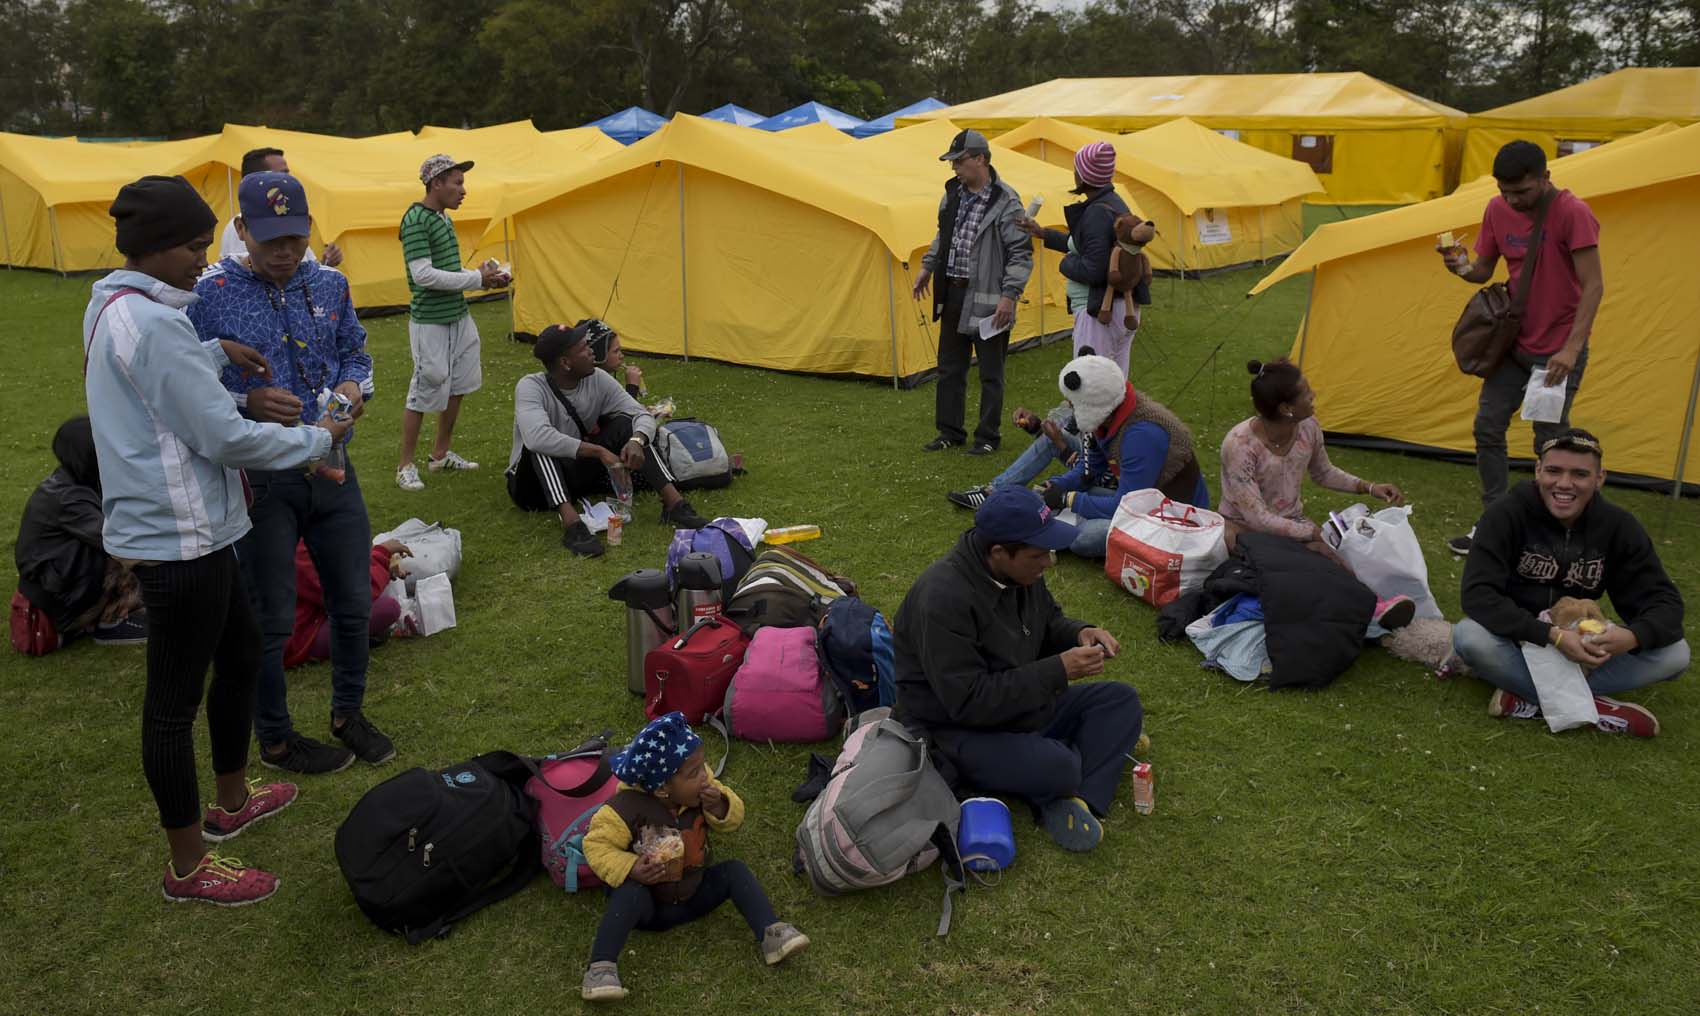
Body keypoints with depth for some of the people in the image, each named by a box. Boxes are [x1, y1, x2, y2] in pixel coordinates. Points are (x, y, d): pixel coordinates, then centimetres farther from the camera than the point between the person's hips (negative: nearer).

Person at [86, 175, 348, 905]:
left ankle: (232, 802, 42)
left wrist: (217, 353, 14)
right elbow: (225, 437, -23)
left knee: (241, 648, 24)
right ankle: (189, 866, 18)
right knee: (176, 696, 2)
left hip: (181, 529, 11)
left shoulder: (111, 306, 9)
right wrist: (316, 439, -9)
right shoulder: (151, 325, -23)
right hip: (177, 536, -11)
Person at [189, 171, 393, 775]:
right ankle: (276, 741, 27)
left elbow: (355, 352, 16)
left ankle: (348, 713, 37)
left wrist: (353, 386, -6)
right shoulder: (211, 294, -10)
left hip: (332, 469, 5)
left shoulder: (330, 284, 5)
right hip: (260, 480, -5)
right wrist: (247, 401, -26)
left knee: (353, 601, 14)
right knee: (270, 619, 6)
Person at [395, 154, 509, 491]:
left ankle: (441, 455, 29)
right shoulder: (416, 220, -16)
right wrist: (477, 279, -17)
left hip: (458, 315, 9)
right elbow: (423, 275, -23)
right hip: (429, 321, -9)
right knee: (424, 392, -3)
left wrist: (485, 276, 1)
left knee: (456, 387, 15)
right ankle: (406, 467, 9)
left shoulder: (445, 219, 12)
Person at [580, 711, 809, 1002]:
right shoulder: (627, 808, -24)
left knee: (735, 871, -14)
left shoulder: (702, 789, -10)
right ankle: (601, 967, -34)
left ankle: (770, 933, -19)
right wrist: (629, 869, -35)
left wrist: (720, 807, -25)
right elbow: (597, 845, -19)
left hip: (694, 894, 4)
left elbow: (734, 819, -2)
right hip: (647, 903, -4)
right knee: (630, 892, -35)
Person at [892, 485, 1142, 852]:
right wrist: (1057, 671, -28)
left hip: (1021, 705, 9)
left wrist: (1078, 633, -7)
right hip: (958, 730, -9)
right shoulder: (943, 598, -29)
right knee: (1057, 767, -32)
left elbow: (1048, 620, 18)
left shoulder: (1021, 571, -3)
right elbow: (968, 702, -29)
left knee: (1121, 700, -4)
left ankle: (1083, 800, -19)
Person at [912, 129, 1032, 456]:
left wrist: (1009, 295, -18)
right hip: (952, 294, 7)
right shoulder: (953, 193, 7)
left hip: (987, 299, -7)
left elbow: (1021, 254, -13)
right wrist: (927, 267, 23)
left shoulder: (1005, 202, -14)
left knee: (990, 373, 4)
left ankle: (987, 438, 16)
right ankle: (949, 432, 25)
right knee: (949, 368, 13)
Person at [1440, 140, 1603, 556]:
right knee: (1488, 427, 4)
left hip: (1558, 351, -6)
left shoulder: (1573, 213, -19)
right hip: (1514, 342, 6)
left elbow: (1593, 286, -20)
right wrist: (1464, 268, -16)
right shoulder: (1498, 210, -1)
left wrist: (1572, 347, -28)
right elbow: (1485, 271, 8)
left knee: (1549, 442, -2)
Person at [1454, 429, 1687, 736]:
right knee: (1470, 638, -37)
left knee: (1675, 654, -18)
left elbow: (1663, 601, -8)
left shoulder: (1618, 526, -8)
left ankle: (1526, 695, -25)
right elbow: (1478, 594, -27)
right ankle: (1590, 706, -27)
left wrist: (1632, 636, -32)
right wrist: (1553, 636, -39)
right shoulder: (1507, 514, -18)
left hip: (1579, 647, 4)